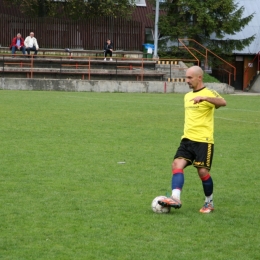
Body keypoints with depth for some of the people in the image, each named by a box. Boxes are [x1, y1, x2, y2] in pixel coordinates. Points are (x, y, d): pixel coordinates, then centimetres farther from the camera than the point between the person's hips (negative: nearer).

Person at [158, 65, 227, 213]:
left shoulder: (208, 93, -7)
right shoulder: (187, 96, 18)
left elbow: (223, 102, -29)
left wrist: (204, 98, -43)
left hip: (204, 140, -7)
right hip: (187, 139, 7)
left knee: (203, 172, -6)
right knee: (177, 165, -14)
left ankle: (209, 203, 14)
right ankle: (176, 198, -26)